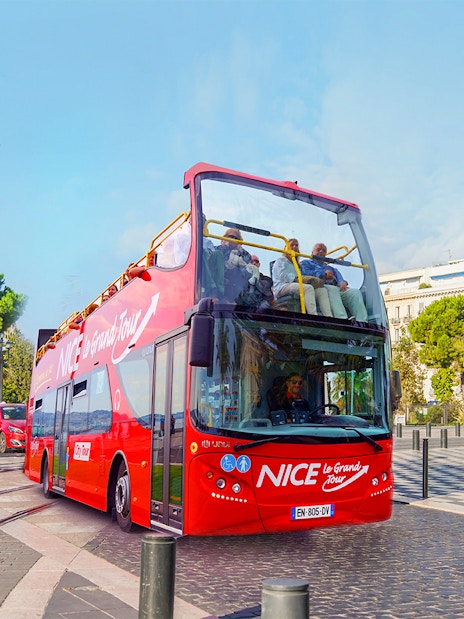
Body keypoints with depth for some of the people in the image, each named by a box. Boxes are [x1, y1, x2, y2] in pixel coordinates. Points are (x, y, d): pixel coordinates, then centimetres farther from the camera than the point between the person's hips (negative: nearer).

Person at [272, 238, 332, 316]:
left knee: (322, 290, -14)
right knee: (308, 288, -35)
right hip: (282, 288, -7)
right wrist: (297, 278, -16)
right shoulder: (281, 260, 15)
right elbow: (283, 276, -5)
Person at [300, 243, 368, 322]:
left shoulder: (332, 268, 40)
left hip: (338, 289, 5)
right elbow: (304, 273, 5)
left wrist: (342, 282, -5)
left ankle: (362, 323, -42)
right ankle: (343, 319, -60)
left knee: (355, 292, -23)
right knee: (332, 289, -39)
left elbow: (339, 278, 20)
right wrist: (323, 273, 0)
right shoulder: (306, 263, 28)